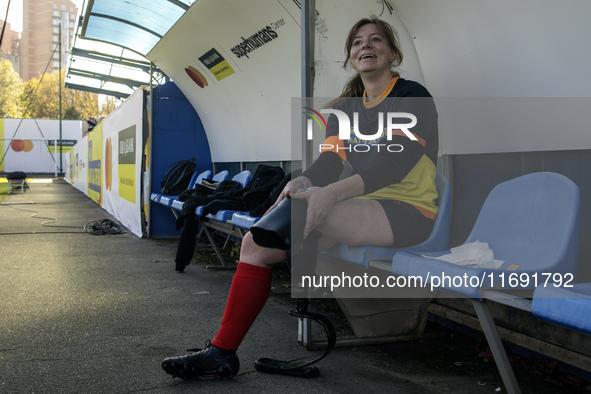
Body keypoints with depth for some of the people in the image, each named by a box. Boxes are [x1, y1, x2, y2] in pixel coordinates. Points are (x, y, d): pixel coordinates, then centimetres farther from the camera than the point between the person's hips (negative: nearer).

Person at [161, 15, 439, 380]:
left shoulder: (412, 97, -4)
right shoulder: (345, 109, 17)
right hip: (361, 209, 7)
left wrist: (332, 192, -34)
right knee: (256, 243, -11)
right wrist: (302, 182, -21)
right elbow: (330, 161, 4)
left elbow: (398, 160, -20)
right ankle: (221, 353, -10)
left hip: (409, 212, -7)